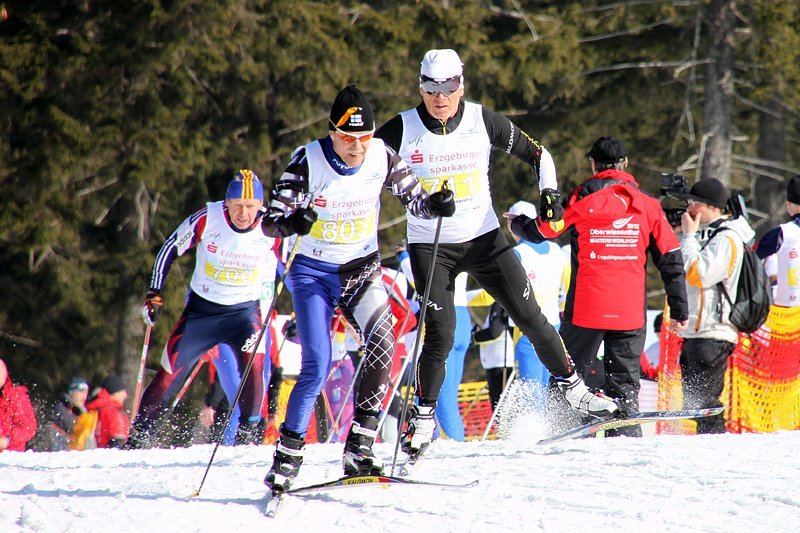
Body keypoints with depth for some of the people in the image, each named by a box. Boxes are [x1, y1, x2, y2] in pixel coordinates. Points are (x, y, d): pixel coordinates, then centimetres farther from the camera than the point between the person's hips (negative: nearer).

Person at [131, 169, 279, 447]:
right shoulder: (207, 218, -17)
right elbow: (170, 249, -3)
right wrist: (154, 294, -7)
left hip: (244, 311, -1)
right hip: (200, 310, 1)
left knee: (253, 361, -28)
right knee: (169, 374, -1)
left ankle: (248, 432, -15)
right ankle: (140, 433, 15)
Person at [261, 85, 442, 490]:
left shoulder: (382, 158, -10)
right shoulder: (308, 161, -17)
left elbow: (414, 200, -2)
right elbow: (272, 219, -19)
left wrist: (432, 205, -25)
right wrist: (292, 222, -42)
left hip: (362, 269, 2)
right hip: (314, 272, -2)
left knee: (382, 343, -23)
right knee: (317, 366, -14)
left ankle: (359, 448, -19)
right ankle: (286, 456, 1)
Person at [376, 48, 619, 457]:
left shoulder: (482, 121, -7)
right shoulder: (402, 130, -10)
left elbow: (537, 154, 3)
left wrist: (549, 191, -14)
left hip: (483, 238, 2)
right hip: (430, 245, -1)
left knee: (530, 317, -2)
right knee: (440, 334, -13)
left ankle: (573, 387, 14)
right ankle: (423, 416, 4)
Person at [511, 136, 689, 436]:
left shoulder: (582, 200, -2)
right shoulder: (647, 204, 6)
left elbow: (540, 231, 6)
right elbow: (671, 259, 8)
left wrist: (517, 224, 29)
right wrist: (679, 309, 14)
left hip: (586, 310, -2)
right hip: (630, 311, 2)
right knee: (624, 382, 7)